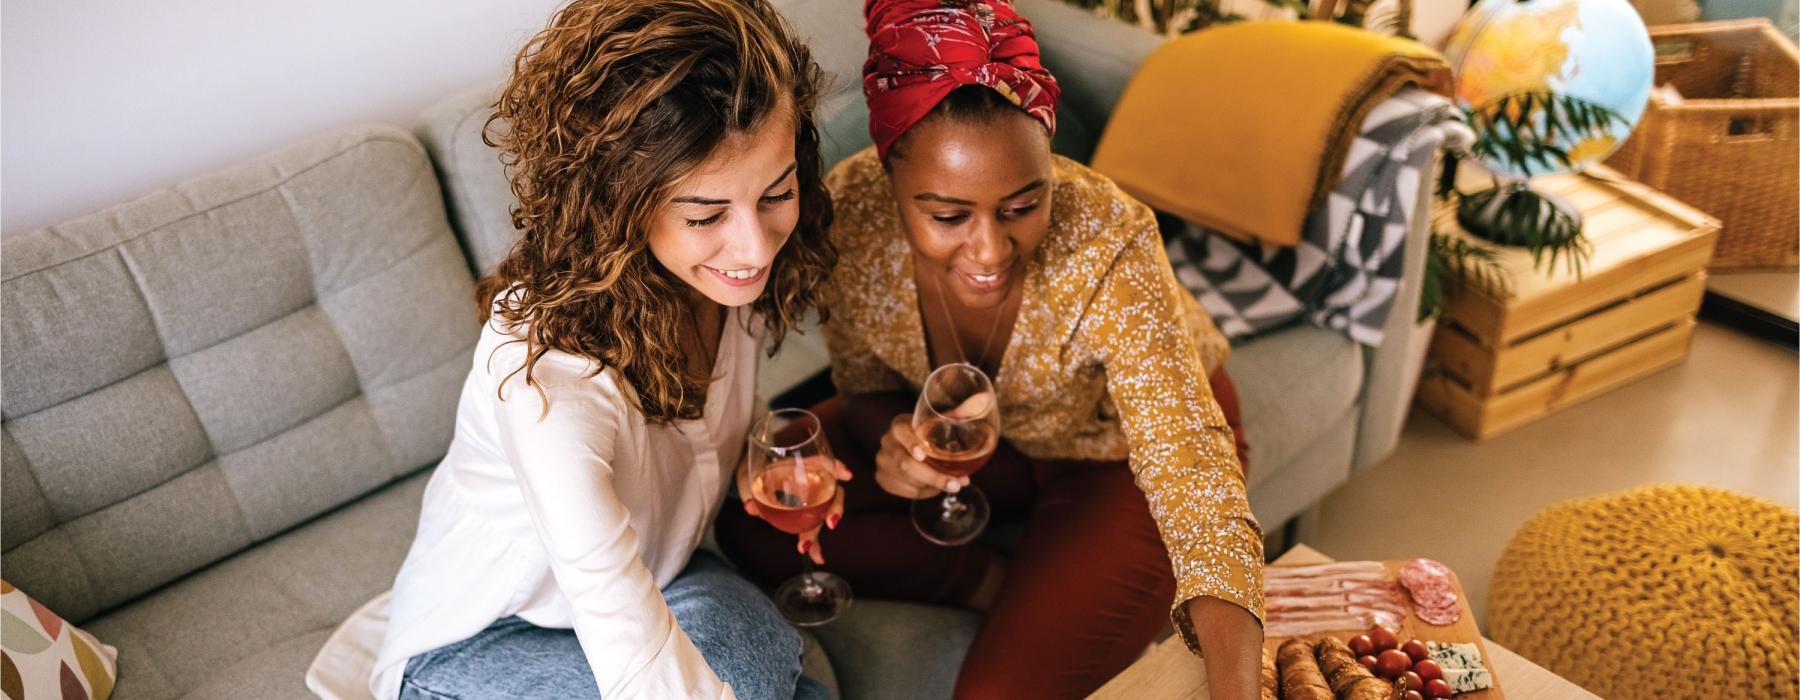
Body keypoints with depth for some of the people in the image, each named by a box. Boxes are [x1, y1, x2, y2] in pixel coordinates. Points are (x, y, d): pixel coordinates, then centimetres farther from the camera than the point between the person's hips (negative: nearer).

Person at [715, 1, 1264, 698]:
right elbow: (864, 382, -7)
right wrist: (893, 433, -32)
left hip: (1122, 447, -4)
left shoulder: (1108, 248, -37)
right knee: (754, 520, -10)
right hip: (981, 433, 5)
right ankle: (1013, 582, -2)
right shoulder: (848, 211, -26)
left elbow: (1192, 478, -42)